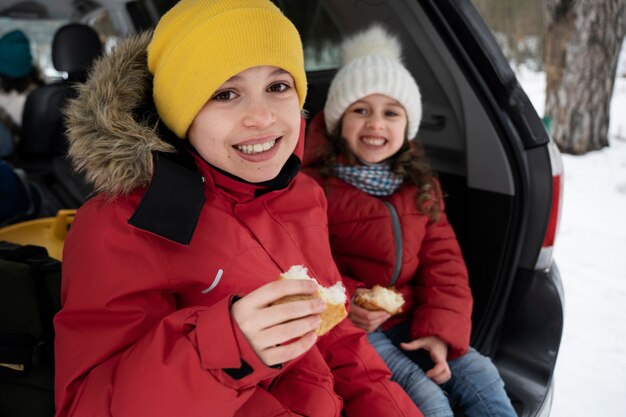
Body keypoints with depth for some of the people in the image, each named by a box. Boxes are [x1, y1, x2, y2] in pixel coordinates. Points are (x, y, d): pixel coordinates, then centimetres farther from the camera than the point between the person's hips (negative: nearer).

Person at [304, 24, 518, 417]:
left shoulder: (420, 184, 7)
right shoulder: (315, 183, -12)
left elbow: (443, 261, 4)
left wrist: (441, 330, -7)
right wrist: (343, 303, -26)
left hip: (409, 322, 6)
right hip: (346, 327, -5)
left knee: (480, 375, -5)